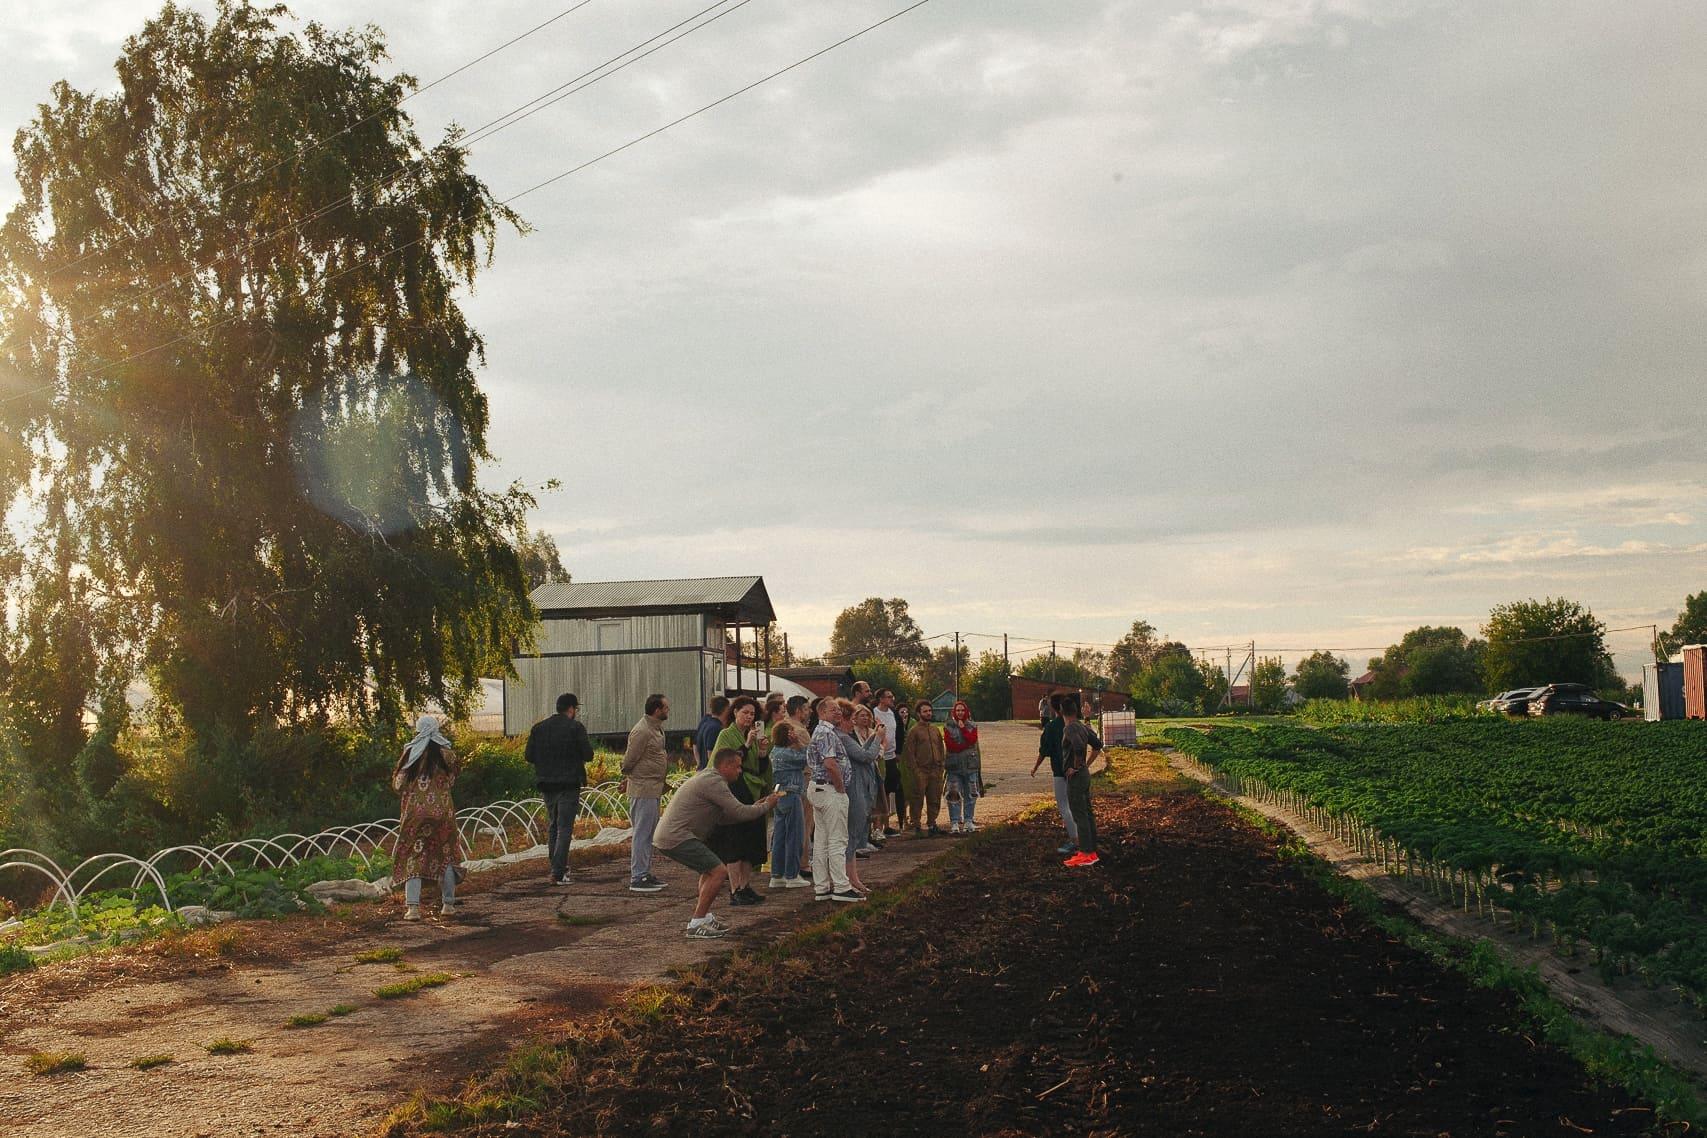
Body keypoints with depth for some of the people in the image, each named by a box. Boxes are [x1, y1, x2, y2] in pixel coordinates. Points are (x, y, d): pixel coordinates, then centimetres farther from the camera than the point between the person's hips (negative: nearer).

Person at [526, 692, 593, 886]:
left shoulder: (538, 727, 6)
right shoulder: (576, 727, -9)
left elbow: (529, 756, 4)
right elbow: (588, 755, -11)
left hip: (546, 784, 5)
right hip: (569, 784, -5)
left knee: (553, 826, 19)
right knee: (565, 828, -3)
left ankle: (558, 867, 24)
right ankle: (558, 873, -8)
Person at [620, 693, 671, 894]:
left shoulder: (657, 729, 14)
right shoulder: (642, 731, -17)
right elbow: (628, 762, -13)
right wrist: (629, 779, 1)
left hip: (654, 790, 10)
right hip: (643, 789, -10)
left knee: (650, 833, 15)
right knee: (642, 833, -7)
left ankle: (645, 873, 22)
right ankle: (637, 878, -4)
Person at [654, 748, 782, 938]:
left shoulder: (707, 778, 22)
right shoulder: (713, 782, -13)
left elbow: (722, 818, 24)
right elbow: (739, 812, -16)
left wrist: (754, 807, 20)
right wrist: (766, 806, 0)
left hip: (665, 837, 11)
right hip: (677, 838, -11)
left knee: (711, 869, 24)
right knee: (719, 872, -12)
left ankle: (705, 917, 22)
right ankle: (696, 925, -10)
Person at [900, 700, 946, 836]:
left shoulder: (935, 729, 14)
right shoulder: (913, 730, -4)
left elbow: (941, 748, 19)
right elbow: (909, 753, -7)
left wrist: (940, 766, 8)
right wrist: (915, 770, -13)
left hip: (935, 771, 6)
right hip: (920, 771, -6)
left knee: (935, 799, 9)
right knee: (917, 800, -3)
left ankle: (932, 824, 19)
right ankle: (916, 826, 2)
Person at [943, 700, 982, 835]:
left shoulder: (972, 726, 9)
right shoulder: (948, 727, 3)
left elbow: (972, 740, -8)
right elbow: (949, 745, -9)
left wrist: (963, 728, -10)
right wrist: (966, 746, -11)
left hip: (970, 764, 2)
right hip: (954, 765, -2)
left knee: (971, 794, 6)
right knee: (954, 795, -6)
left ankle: (968, 821, 16)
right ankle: (954, 823, -3)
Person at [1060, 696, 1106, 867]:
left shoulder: (1069, 728, -16)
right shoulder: (1084, 727, 10)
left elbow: (1079, 747, -32)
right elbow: (1098, 745, 17)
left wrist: (1077, 766, -18)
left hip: (1075, 776, -9)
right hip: (1085, 774, 9)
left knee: (1080, 816, -6)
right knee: (1087, 813, 12)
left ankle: (1085, 854, -5)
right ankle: (1092, 851, 16)